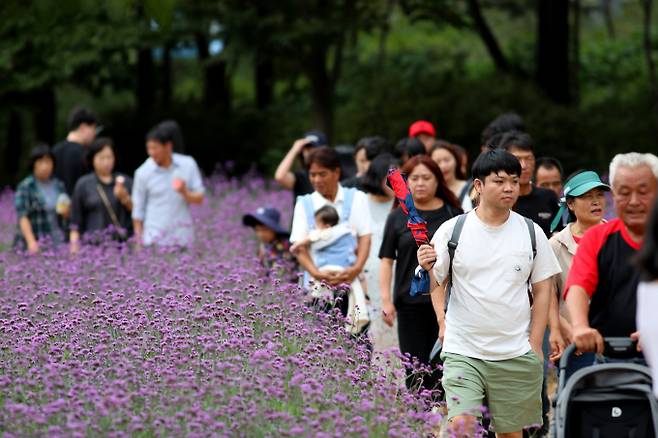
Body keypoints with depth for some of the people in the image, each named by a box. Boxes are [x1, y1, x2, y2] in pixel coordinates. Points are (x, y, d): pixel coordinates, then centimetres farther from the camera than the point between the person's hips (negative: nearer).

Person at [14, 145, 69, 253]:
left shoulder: (59, 185, 10)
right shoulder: (25, 187, -4)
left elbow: (66, 215, 21)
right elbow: (22, 217, -11)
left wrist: (66, 211, -3)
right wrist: (31, 242, -21)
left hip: (57, 242, 4)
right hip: (35, 244, -4)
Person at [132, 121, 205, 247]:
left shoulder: (188, 165, 0)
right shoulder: (143, 172, -4)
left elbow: (199, 198, 3)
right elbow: (138, 210, 1)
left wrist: (185, 193, -17)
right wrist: (139, 240, 0)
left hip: (182, 237, 2)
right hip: (155, 239, -2)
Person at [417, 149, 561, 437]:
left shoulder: (531, 232, 4)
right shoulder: (452, 230, -1)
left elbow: (542, 290, 9)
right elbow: (435, 284, 3)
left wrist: (535, 345, 3)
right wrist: (426, 269, -19)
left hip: (517, 356, 2)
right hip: (462, 350, -2)